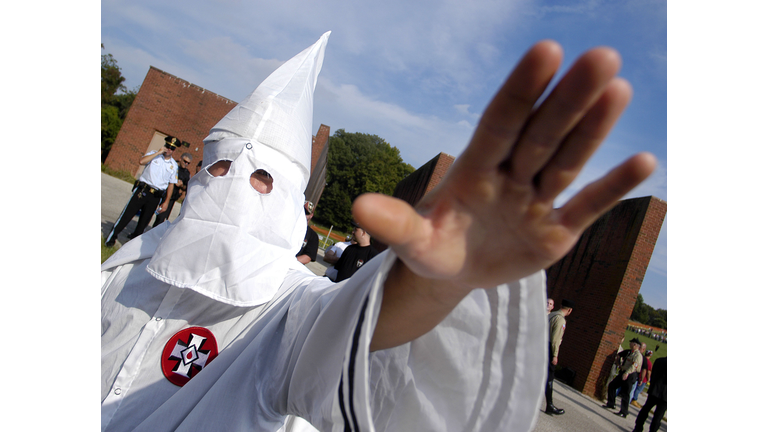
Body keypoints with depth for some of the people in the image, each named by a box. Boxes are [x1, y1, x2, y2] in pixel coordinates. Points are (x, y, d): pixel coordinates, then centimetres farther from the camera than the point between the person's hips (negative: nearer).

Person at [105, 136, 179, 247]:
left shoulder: (174, 165, 8)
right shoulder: (154, 155, 4)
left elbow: (171, 185, 8)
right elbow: (141, 161, -16)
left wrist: (166, 202, 4)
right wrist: (158, 152, -14)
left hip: (156, 196, 2)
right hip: (142, 190, -1)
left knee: (144, 221, 8)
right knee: (127, 214, 1)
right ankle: (112, 237, 16)